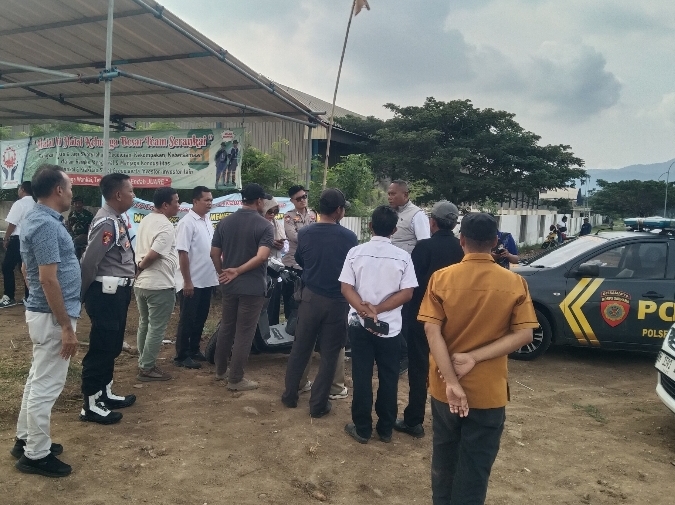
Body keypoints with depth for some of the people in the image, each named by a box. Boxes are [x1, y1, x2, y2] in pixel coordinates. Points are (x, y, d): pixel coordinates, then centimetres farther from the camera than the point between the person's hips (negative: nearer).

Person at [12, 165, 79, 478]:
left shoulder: (36, 219, 10)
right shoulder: (47, 224, -22)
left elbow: (28, 271, 19)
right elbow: (48, 279, -25)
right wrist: (66, 326, -22)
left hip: (42, 312, 11)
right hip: (52, 316, -11)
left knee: (38, 379, 20)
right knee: (46, 385, 0)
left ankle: (26, 440, 33)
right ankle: (36, 454, 12)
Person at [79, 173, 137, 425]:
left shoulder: (117, 220, 11)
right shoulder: (107, 223, -21)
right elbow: (88, 262, -22)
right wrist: (83, 295, -10)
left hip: (117, 292, 10)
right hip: (106, 294, -10)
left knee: (112, 347, 19)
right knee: (101, 348, 0)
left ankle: (105, 394, 34)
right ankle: (91, 405, 12)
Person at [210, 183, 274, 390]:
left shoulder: (224, 222, 4)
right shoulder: (265, 225, -11)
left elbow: (214, 253, 4)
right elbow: (261, 257, -24)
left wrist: (222, 273, 15)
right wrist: (238, 271, -16)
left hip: (229, 285, 6)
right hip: (252, 286, -5)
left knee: (226, 327, 19)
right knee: (244, 332, 2)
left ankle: (220, 370, 31)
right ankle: (235, 379, 9)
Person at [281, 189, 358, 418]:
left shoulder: (304, 233, -5)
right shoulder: (349, 237, -12)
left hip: (310, 297, 2)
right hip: (338, 301, -2)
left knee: (300, 348, 15)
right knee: (329, 354, 8)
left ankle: (290, 395, 26)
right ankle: (318, 404, 14)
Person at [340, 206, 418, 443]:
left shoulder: (356, 252, -4)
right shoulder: (403, 257, -6)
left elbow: (346, 288, -9)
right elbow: (407, 293, -10)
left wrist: (364, 310, -17)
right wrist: (377, 309, -11)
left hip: (362, 325, 0)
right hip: (391, 327, 0)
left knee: (362, 377, 9)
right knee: (388, 379, 11)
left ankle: (362, 429, 17)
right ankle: (385, 429, 22)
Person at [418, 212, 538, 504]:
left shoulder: (441, 278, -9)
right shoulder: (514, 283, -8)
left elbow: (432, 331, -16)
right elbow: (524, 334, -13)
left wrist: (451, 382, -19)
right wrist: (474, 357, -16)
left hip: (444, 388, 1)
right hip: (488, 392, -1)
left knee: (444, 455, 23)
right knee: (475, 466, 13)